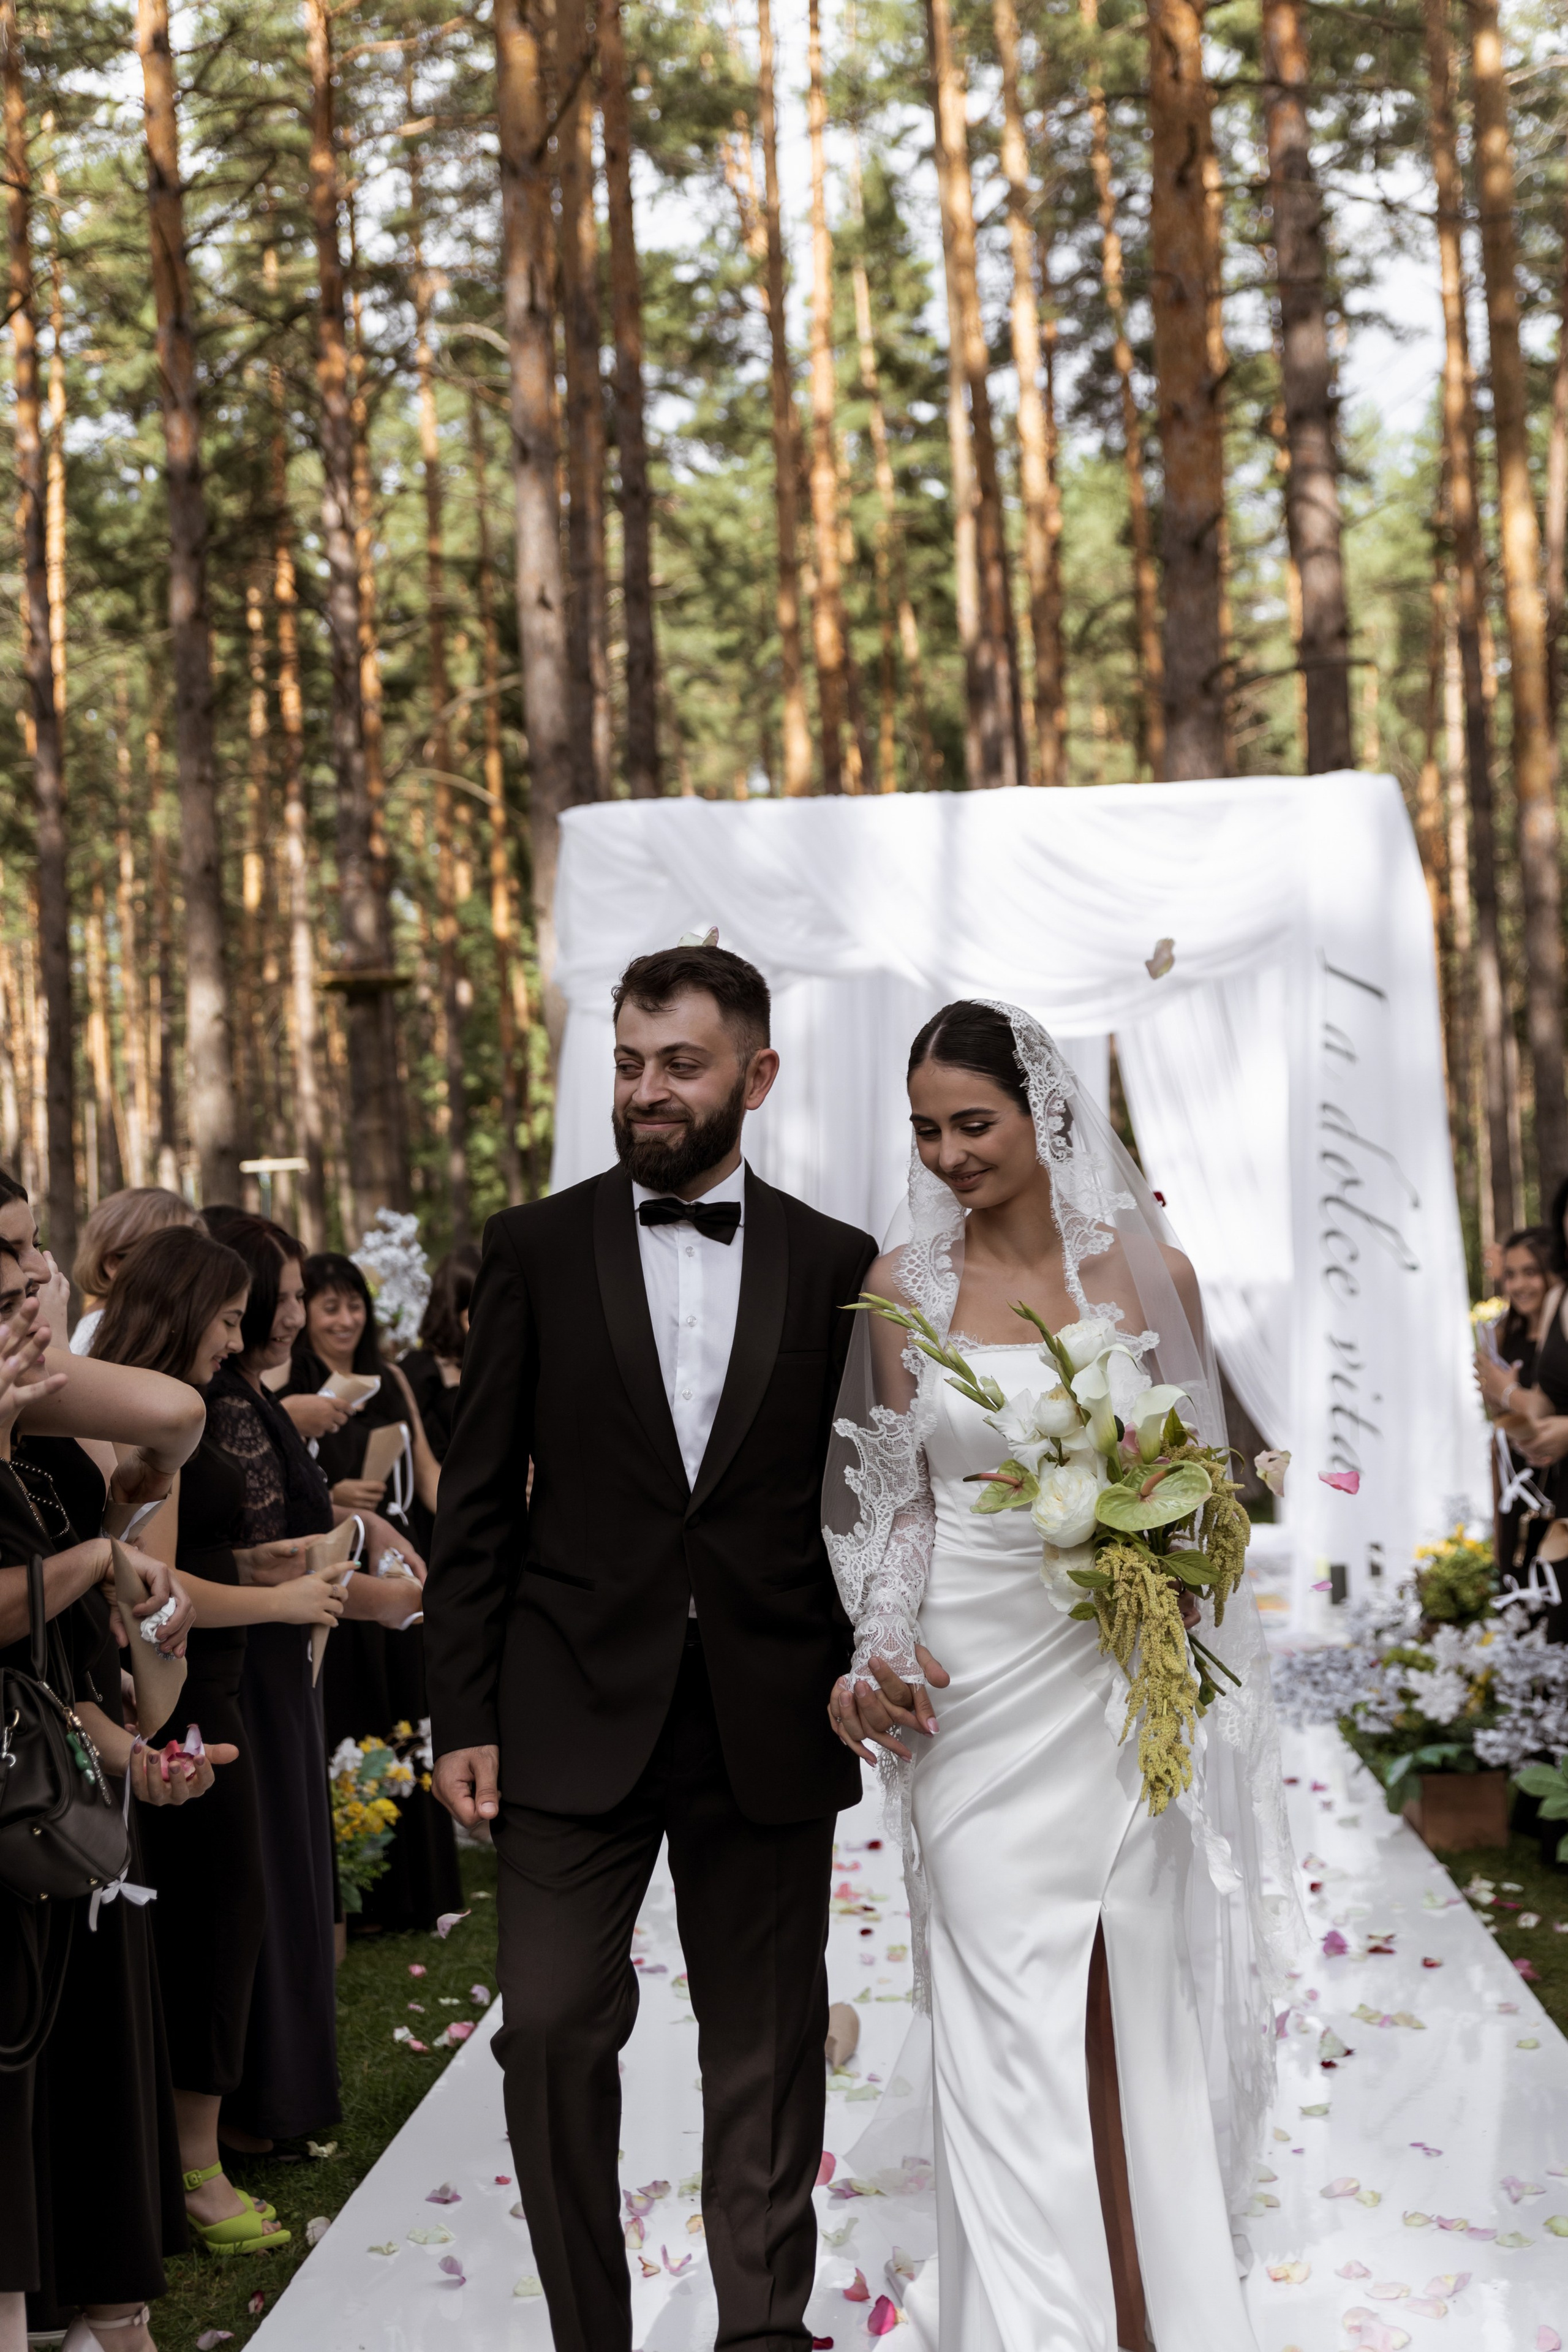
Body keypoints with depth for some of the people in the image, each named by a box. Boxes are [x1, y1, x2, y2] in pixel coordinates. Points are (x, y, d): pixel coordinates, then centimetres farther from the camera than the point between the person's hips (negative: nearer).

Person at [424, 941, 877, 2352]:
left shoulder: (838, 1267, 5)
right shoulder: (538, 1251, 3)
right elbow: (477, 1502, 2)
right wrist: (462, 1718, -2)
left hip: (768, 1729, 1)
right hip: (577, 1714, 0)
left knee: (766, 2054, 9)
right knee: (555, 2034, -2)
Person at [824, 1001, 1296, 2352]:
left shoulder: (1148, 1271, -1)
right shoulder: (902, 1288, 0)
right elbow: (899, 1501, 7)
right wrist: (880, 1655, -7)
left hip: (1128, 1684, 1)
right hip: (976, 1690, -1)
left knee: (1142, 2001, 9)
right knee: (1011, 2030, -1)